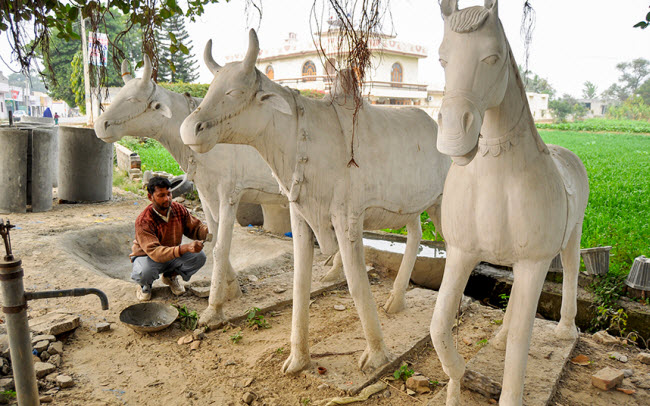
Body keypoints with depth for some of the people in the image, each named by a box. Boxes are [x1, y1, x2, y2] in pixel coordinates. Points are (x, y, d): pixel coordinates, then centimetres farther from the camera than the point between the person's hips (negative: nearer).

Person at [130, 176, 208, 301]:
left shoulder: (179, 209, -12)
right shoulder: (143, 221, -30)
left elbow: (195, 228, -2)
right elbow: (154, 252, -39)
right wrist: (185, 248, -52)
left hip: (173, 255, 5)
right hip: (147, 256, -5)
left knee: (199, 256, -20)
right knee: (145, 272, -39)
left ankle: (171, 276, 9)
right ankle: (145, 285, 3)